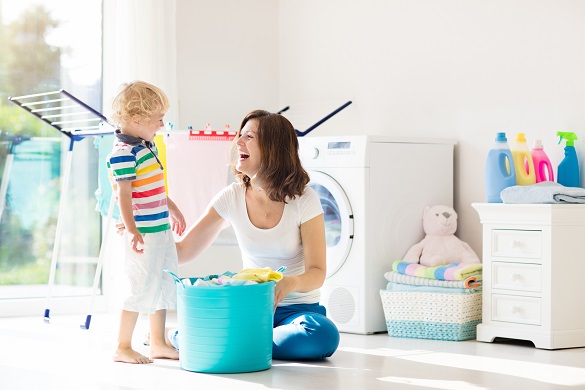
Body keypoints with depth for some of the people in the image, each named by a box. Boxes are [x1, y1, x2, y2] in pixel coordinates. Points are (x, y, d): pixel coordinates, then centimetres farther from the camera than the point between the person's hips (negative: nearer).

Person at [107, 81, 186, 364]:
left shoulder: (148, 146, 11)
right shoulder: (123, 153, -17)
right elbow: (123, 193, -22)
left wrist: (173, 209, 34)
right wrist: (131, 230, -28)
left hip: (162, 229, 10)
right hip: (143, 233, -10)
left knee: (164, 286, 16)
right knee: (140, 288, -4)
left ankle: (158, 344, 27)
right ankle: (122, 348, 7)